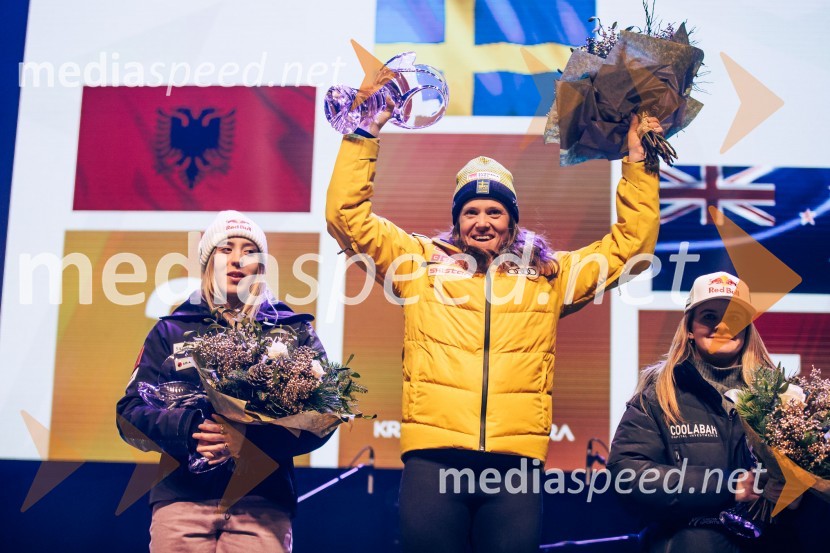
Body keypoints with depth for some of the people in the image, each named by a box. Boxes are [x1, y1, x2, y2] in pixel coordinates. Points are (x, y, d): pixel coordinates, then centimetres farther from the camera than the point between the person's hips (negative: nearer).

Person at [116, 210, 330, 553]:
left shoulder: (294, 331, 10)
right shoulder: (171, 331, 13)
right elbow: (130, 415, 6)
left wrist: (254, 439, -18)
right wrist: (190, 429, -14)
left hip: (262, 502, -1)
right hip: (181, 497, 1)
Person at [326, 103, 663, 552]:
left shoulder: (549, 275, 18)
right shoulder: (422, 264, 15)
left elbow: (630, 242, 23)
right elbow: (347, 214, 13)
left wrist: (636, 164, 18)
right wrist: (366, 134, 9)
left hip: (515, 461, 1)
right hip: (433, 456, -1)